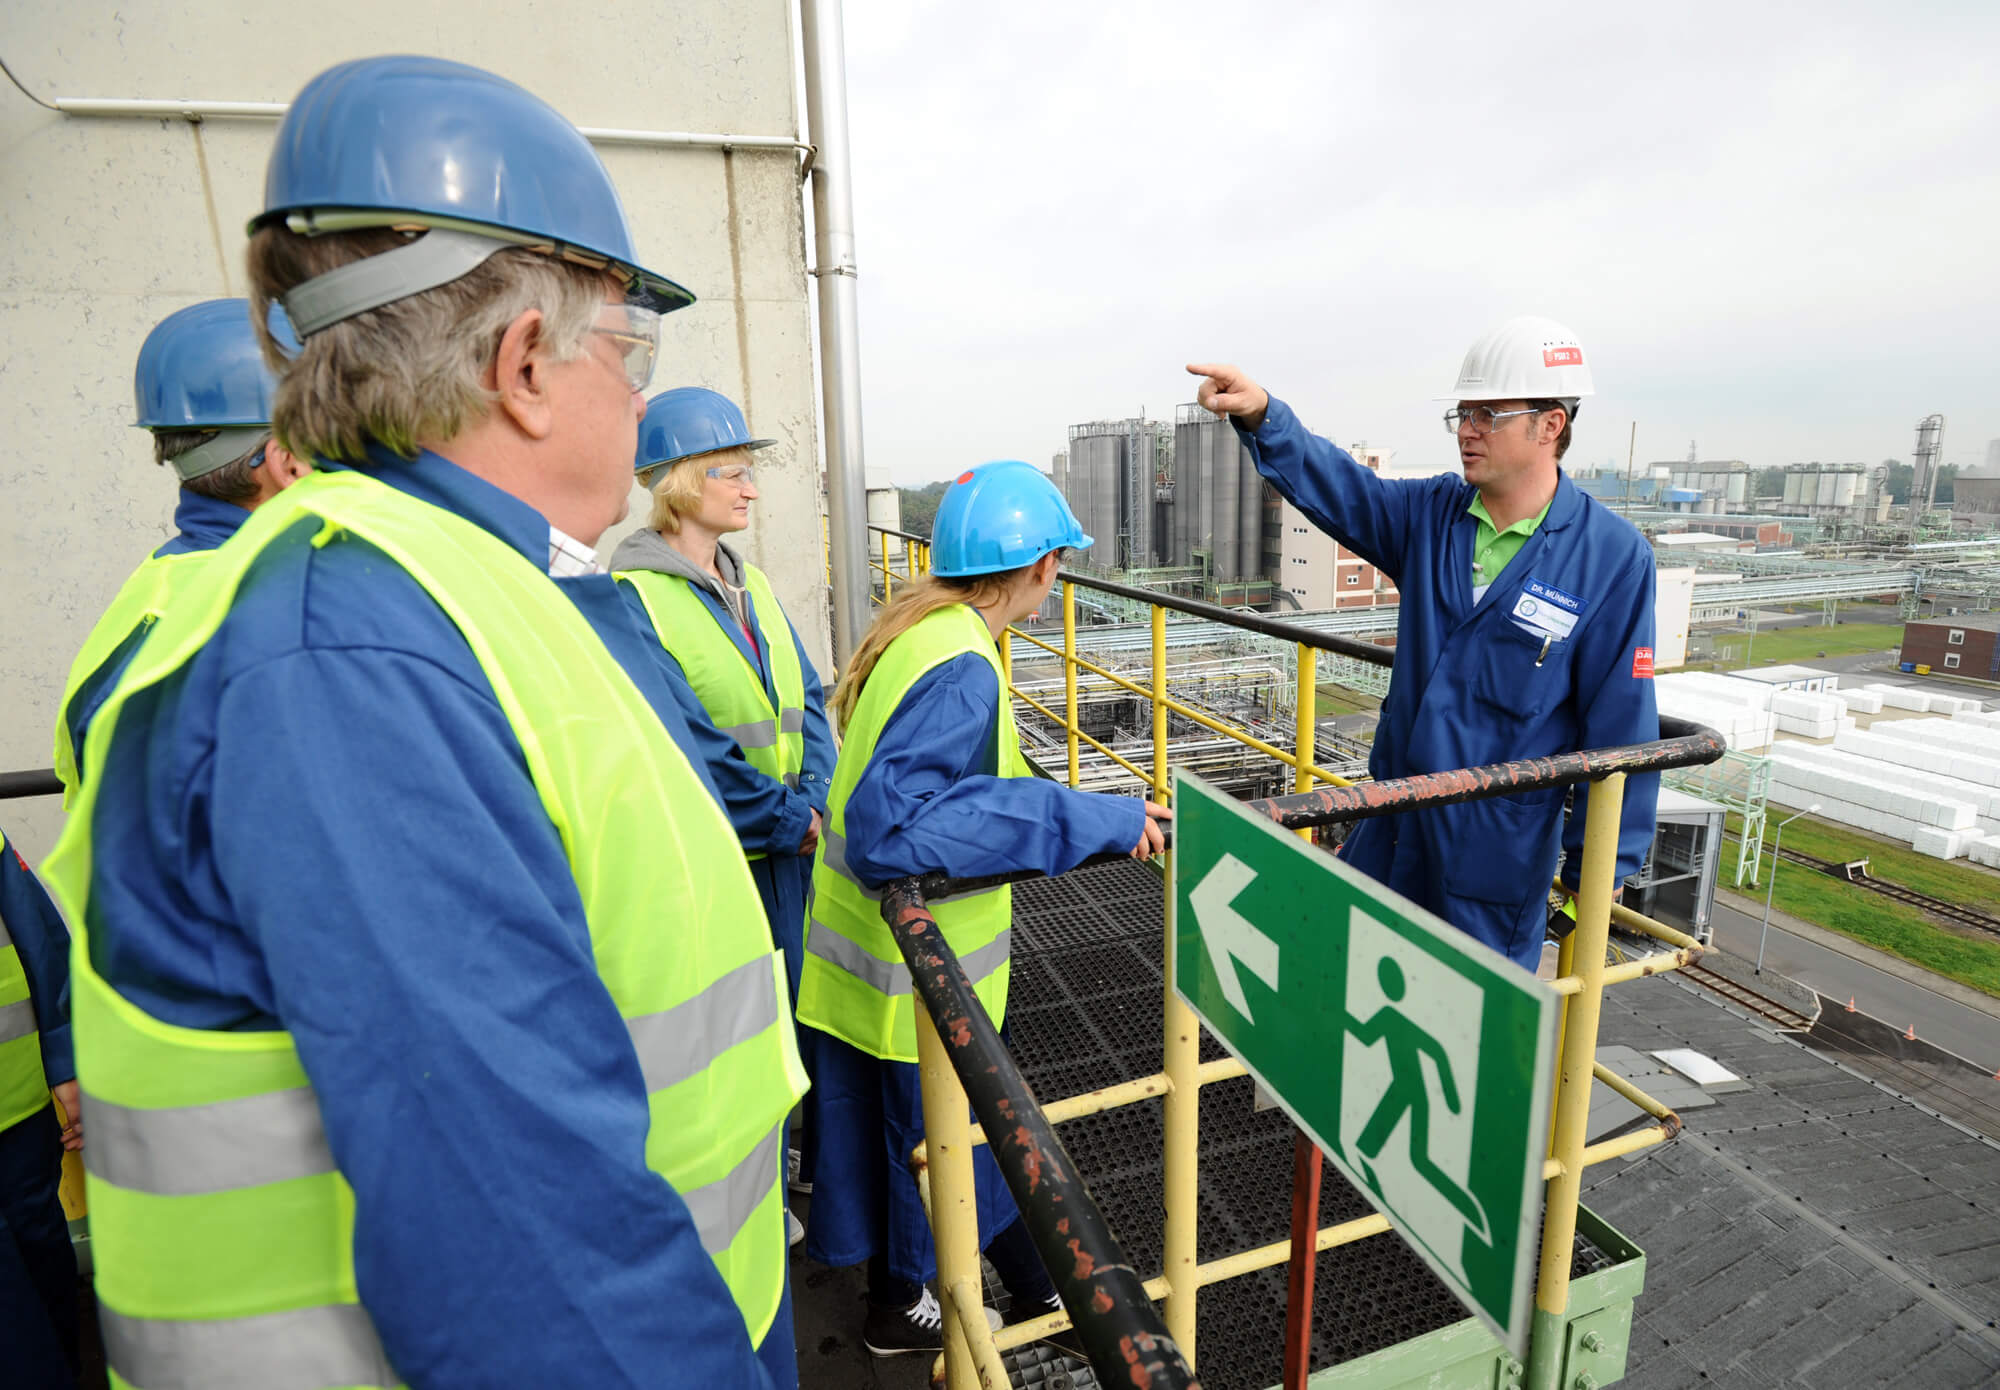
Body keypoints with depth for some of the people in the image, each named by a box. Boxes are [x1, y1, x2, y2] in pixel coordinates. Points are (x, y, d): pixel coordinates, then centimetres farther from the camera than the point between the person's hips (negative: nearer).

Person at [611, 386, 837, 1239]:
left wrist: (813, 798, -6)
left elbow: (805, 699, 9)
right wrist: (784, 819, -14)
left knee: (786, 1008, 19)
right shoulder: (632, 594, -14)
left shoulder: (752, 584, 9)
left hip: (786, 848, 7)